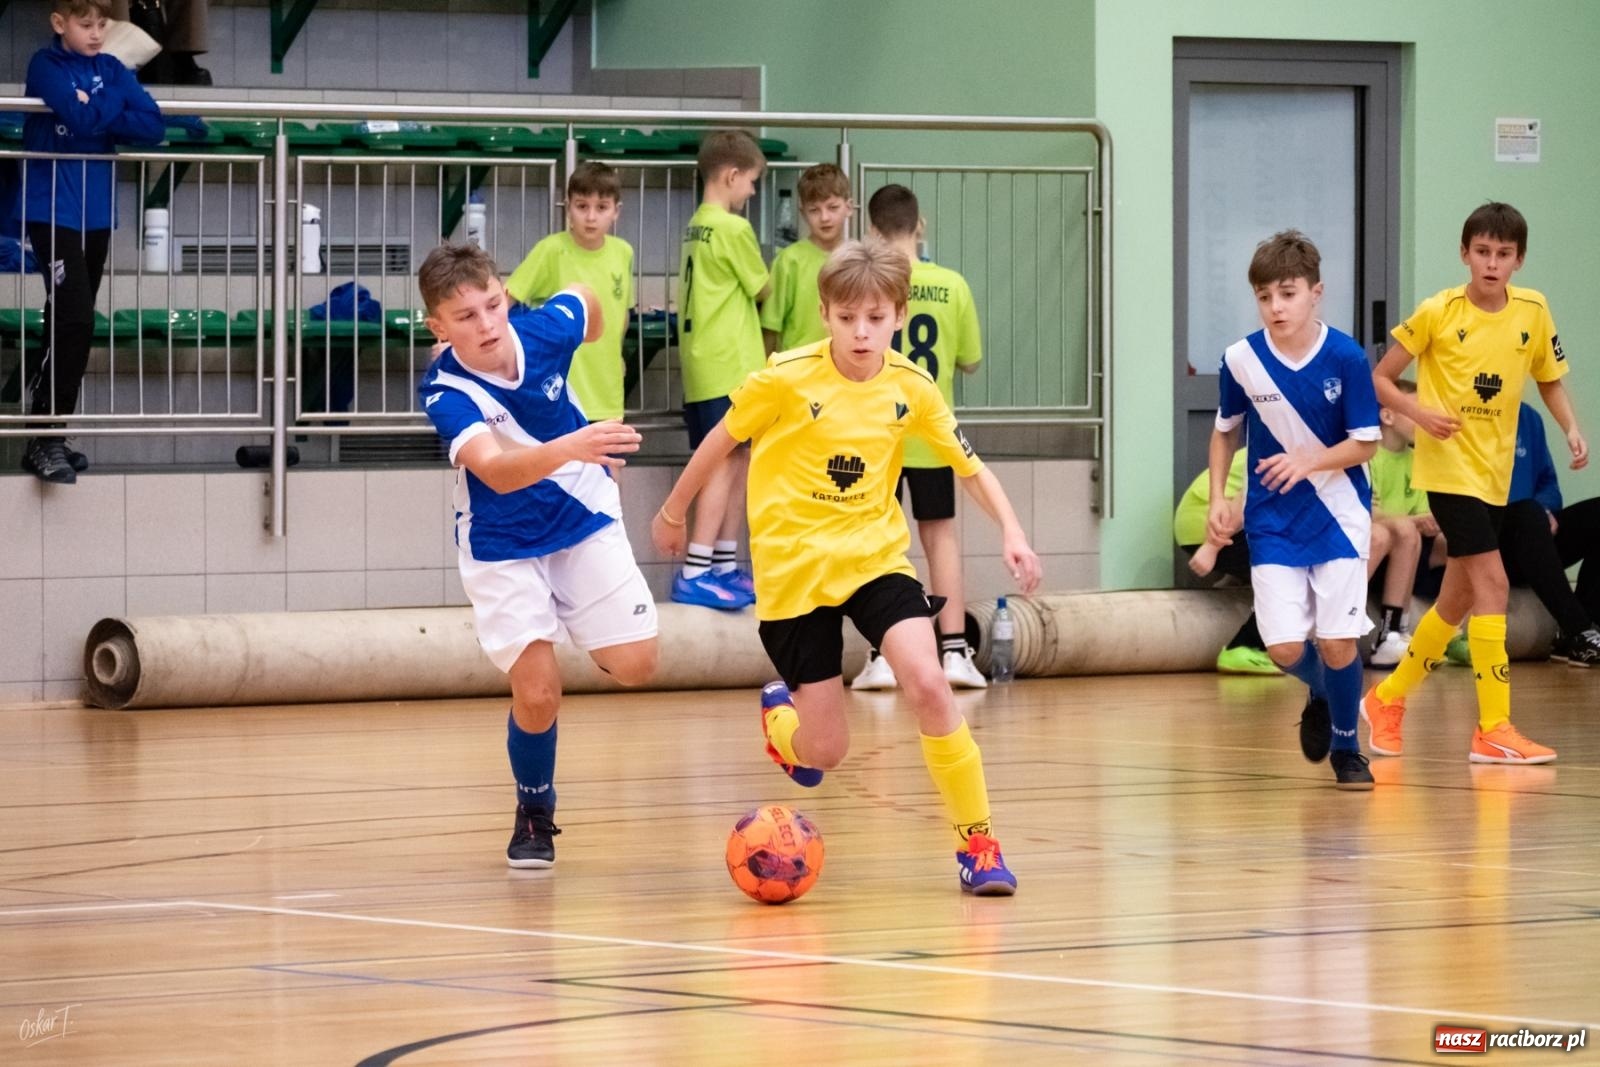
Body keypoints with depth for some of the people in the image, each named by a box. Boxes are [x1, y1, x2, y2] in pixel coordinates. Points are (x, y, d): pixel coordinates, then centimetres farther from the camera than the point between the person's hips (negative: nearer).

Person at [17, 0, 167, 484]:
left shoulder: (111, 71, 9)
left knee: (71, 327, 9)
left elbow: (154, 126, -3)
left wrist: (96, 114, -13)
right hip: (54, 213, -6)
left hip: (96, 215, 6)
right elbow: (80, 118, -22)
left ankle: (46, 435, 17)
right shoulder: (46, 65, -7)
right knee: (74, 321, -16)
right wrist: (116, 105, -5)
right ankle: (47, 439, -13)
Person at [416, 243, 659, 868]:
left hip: (585, 522, 3)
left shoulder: (546, 330, -19)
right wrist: (567, 449, -64)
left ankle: (586, 639, 29)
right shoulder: (444, 393, -29)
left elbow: (588, 300, 6)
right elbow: (495, 470, -47)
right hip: (502, 549, -3)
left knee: (634, 665, -7)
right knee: (536, 692, -13)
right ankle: (534, 815, 15)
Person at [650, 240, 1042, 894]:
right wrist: (672, 513, 13)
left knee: (928, 682, -23)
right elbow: (721, 441, 1)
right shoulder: (787, 379, -14)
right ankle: (780, 713, 38)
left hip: (875, 556, 2)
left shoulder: (911, 387, -6)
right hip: (793, 566, -2)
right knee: (825, 753, -1)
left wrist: (1011, 530, -11)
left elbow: (968, 466, 5)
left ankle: (977, 842, -10)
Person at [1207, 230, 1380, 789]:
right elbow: (1225, 431, 9)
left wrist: (1309, 460, -25)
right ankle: (1321, 697, 29)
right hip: (1273, 519, 1)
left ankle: (1347, 746, 20)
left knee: (1337, 642, -6)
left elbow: (1364, 444, -9)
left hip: (1338, 516, -1)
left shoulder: (1346, 358, -14)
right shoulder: (1241, 359, -9)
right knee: (1285, 647, -7)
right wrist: (1218, 498, -1)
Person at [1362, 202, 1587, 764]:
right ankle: (1494, 728, -15)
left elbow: (1550, 379, 16)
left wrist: (1571, 429, -2)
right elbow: (1379, 378, -3)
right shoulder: (1438, 313, -9)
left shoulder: (1533, 312, 1)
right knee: (1492, 582, -16)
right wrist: (1421, 413, -20)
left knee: (1457, 600, 13)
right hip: (1449, 467, -6)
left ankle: (1388, 698, 31)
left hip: (1494, 475, 6)